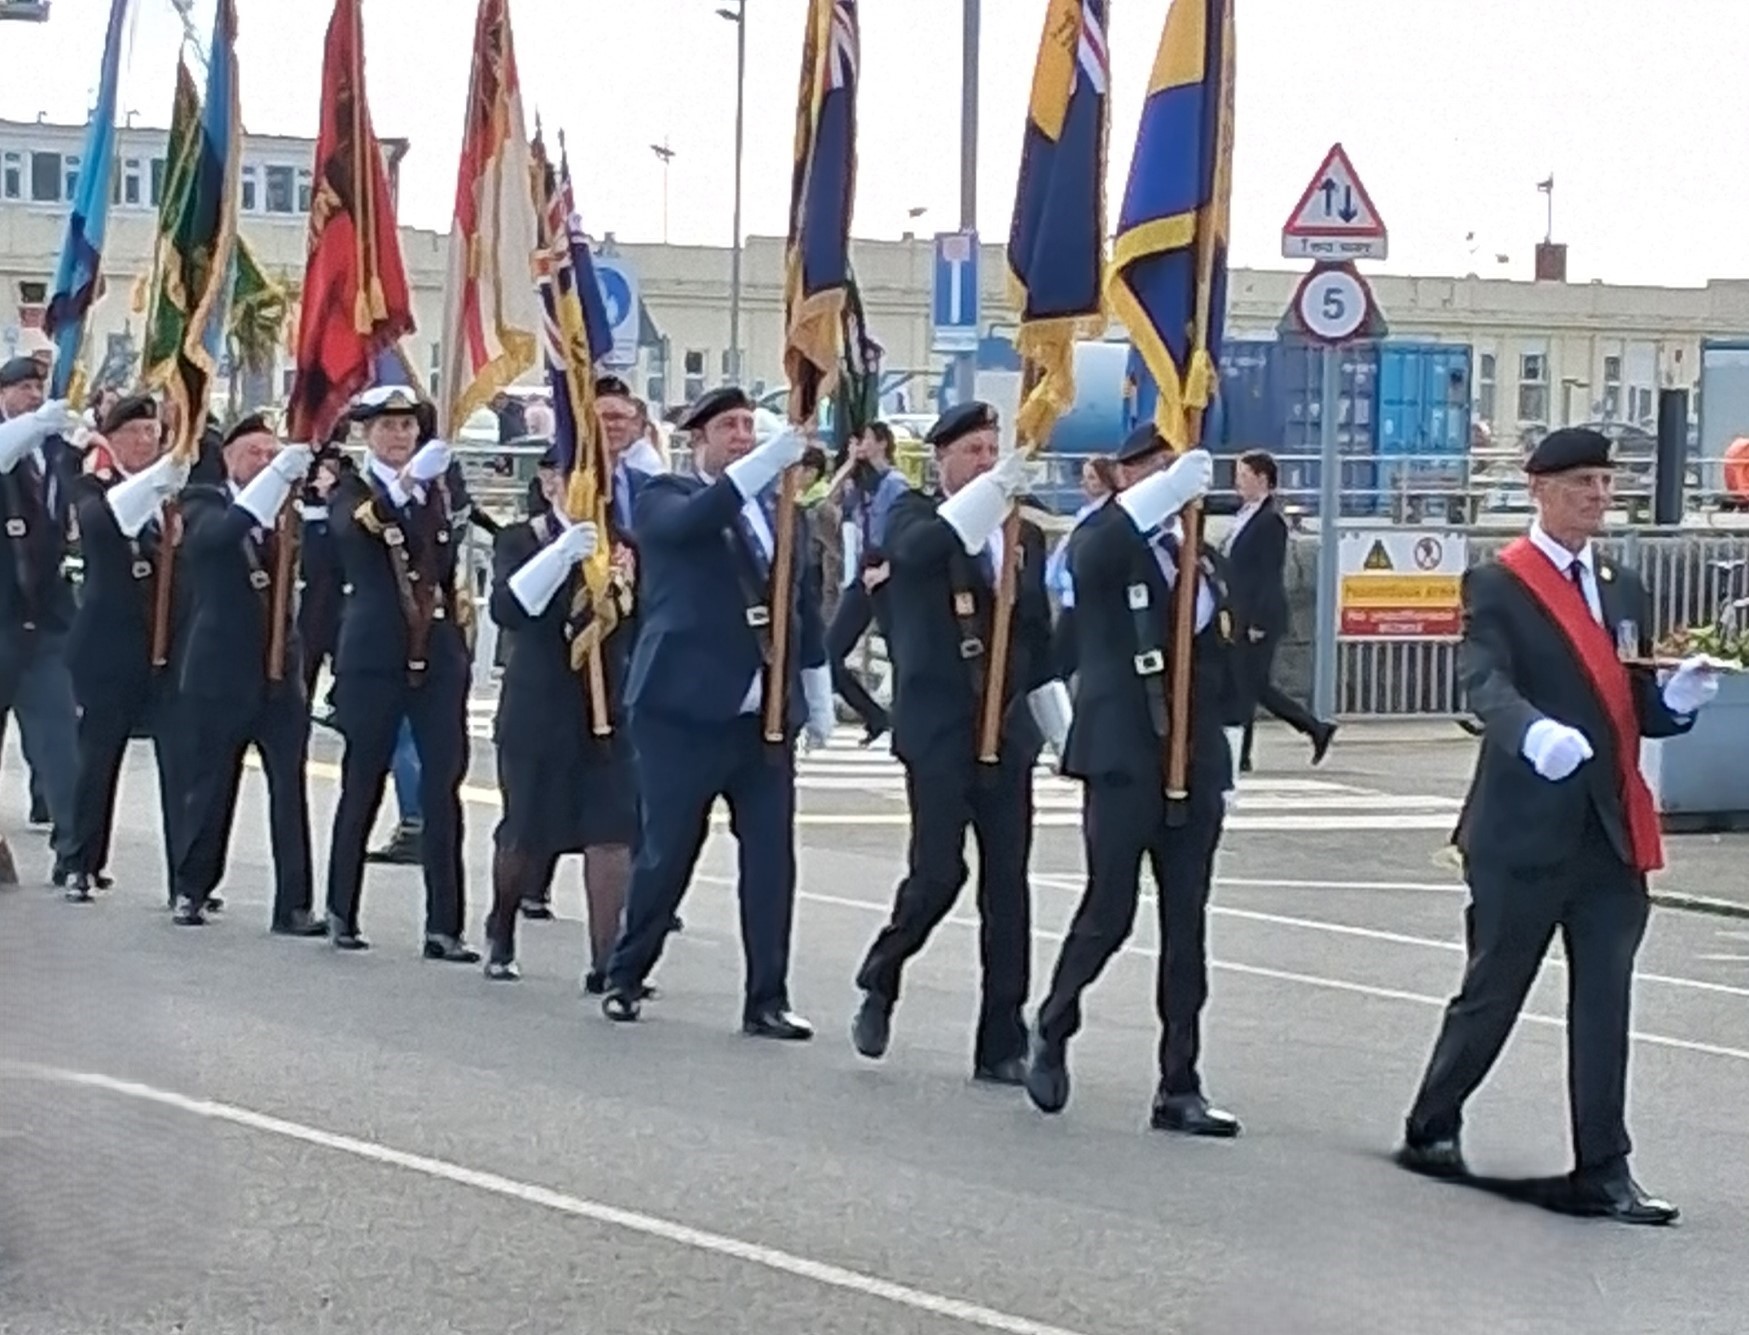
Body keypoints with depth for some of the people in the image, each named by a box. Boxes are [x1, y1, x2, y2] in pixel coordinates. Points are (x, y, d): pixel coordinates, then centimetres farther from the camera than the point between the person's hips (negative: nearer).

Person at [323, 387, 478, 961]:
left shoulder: (443, 487, 12)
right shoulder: (351, 493, 0)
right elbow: (353, 530, -25)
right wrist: (404, 485, -38)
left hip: (439, 655, 3)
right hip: (374, 656, -3)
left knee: (444, 789, -2)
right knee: (362, 786, 4)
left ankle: (444, 927, -1)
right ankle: (342, 913, 18)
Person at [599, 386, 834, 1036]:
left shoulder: (780, 507, 14)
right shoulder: (666, 498, 0)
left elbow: (804, 604, 19)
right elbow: (691, 521, -25)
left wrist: (819, 700, 18)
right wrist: (774, 456, -33)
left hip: (768, 713, 4)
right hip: (685, 708, -4)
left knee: (771, 857, 0)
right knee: (667, 851, 3)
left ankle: (767, 1001, 6)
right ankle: (625, 977, 21)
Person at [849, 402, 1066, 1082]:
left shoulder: (1025, 535, 14)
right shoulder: (915, 517, 1)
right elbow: (915, 548, -25)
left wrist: (1064, 732, 16)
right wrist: (993, 488, -31)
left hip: (1006, 730, 4)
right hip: (938, 728, -4)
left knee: (1008, 887, 2)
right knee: (938, 872, -10)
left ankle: (1002, 1044, 6)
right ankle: (880, 982, 18)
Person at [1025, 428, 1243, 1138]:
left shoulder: (1202, 561, 16)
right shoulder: (1100, 545, -2)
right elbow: (1092, 558, -29)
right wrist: (1165, 492, -37)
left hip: (1194, 765, 5)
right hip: (1123, 761, -5)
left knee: (1187, 927, 4)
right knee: (1109, 913, -3)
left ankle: (1180, 1086, 8)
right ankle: (1053, 1028, 24)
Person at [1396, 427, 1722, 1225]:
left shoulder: (1623, 592, 16)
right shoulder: (1498, 586, -4)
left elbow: (1640, 710, 15)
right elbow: (1485, 682, -21)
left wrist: (1678, 699, -8)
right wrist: (1534, 732, -42)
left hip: (1611, 831, 5)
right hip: (1524, 831, -5)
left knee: (1604, 1005, 3)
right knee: (1493, 993, 7)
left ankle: (1602, 1173, 6)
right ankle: (1429, 1130, 25)